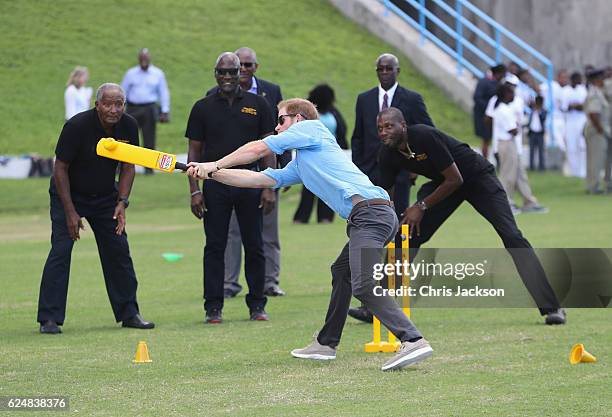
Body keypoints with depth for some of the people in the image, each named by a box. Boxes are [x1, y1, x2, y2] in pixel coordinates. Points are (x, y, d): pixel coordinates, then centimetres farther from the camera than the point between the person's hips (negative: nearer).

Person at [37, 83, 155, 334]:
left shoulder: (129, 126, -11)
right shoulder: (77, 126, -25)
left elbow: (127, 167, 0)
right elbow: (60, 168, -19)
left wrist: (122, 203, -14)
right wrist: (70, 212, -22)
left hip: (106, 197, 5)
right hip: (69, 195, -5)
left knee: (119, 252, 3)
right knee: (60, 252, -14)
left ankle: (129, 313, 15)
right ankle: (49, 319, -12)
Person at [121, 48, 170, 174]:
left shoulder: (158, 74, 6)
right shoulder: (131, 73, 7)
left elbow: (163, 93, 8)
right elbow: (123, 92, 11)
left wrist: (165, 111, 1)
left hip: (149, 109, -1)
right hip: (133, 109, 1)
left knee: (149, 140, 1)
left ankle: (148, 167, 8)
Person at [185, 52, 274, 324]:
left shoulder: (257, 105, 6)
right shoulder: (203, 108, 6)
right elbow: (194, 151, 6)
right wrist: (194, 190, -2)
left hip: (249, 183, 0)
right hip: (215, 186, 0)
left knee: (254, 247, 4)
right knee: (215, 247, 1)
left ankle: (257, 305, 13)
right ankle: (213, 308, 6)